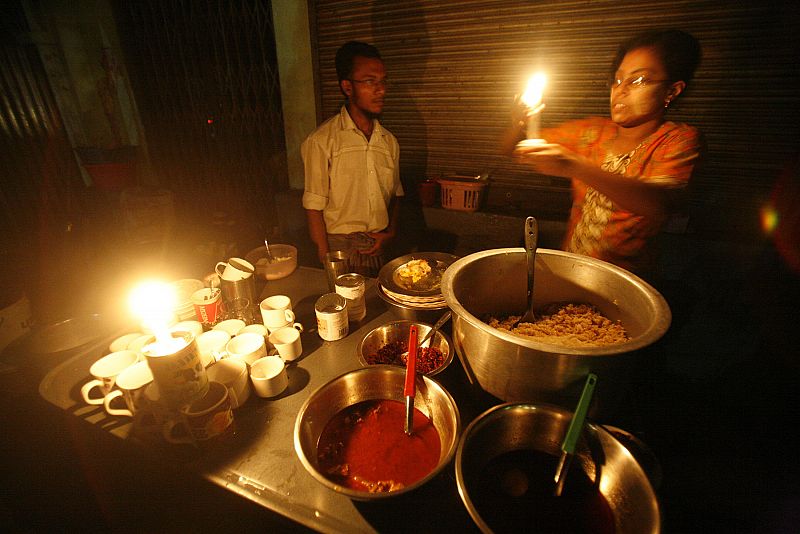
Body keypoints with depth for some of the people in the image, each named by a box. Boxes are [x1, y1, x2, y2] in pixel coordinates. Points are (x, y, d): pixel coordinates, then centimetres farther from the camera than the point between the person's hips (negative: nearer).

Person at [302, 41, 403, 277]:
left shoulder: (389, 140, 8)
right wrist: (327, 260, -12)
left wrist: (391, 233, 0)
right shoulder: (321, 141, -9)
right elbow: (314, 206, -10)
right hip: (340, 247, -4)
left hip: (380, 248, 5)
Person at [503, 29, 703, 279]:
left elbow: (659, 203, -26)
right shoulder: (591, 131, 6)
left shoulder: (679, 139, -5)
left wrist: (575, 166, -37)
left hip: (626, 279, -2)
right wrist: (519, 124, -16)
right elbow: (511, 148, 7)